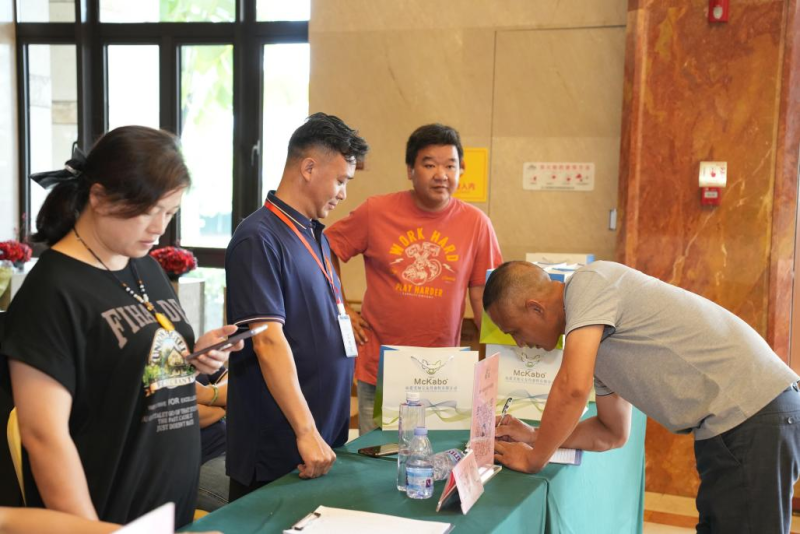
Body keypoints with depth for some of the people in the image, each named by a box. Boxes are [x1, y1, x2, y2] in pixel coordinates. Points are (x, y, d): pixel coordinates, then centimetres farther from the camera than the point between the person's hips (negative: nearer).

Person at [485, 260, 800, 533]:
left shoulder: (589, 282, -13)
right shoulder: (594, 339, 16)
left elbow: (573, 387, -24)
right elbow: (613, 433, 23)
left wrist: (534, 458, -9)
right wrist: (535, 436, 16)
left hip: (752, 411, -10)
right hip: (730, 420, 10)